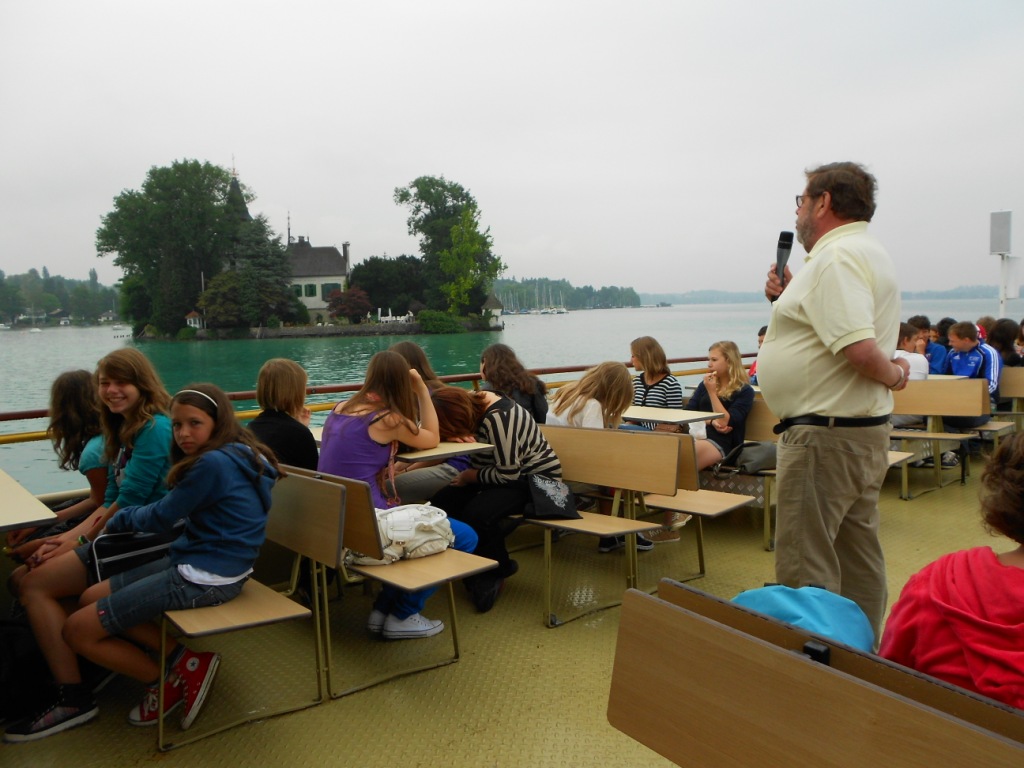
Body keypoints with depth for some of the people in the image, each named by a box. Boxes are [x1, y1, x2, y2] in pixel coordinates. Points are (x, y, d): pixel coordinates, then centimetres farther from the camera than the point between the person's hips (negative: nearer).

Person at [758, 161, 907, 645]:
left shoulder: (837, 256, -17)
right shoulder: (867, 252, 17)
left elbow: (859, 348, -30)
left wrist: (892, 374, -10)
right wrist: (789, 299, 12)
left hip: (825, 436, -11)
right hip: (863, 430, 11)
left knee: (803, 568, -5)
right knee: (858, 560, 18)